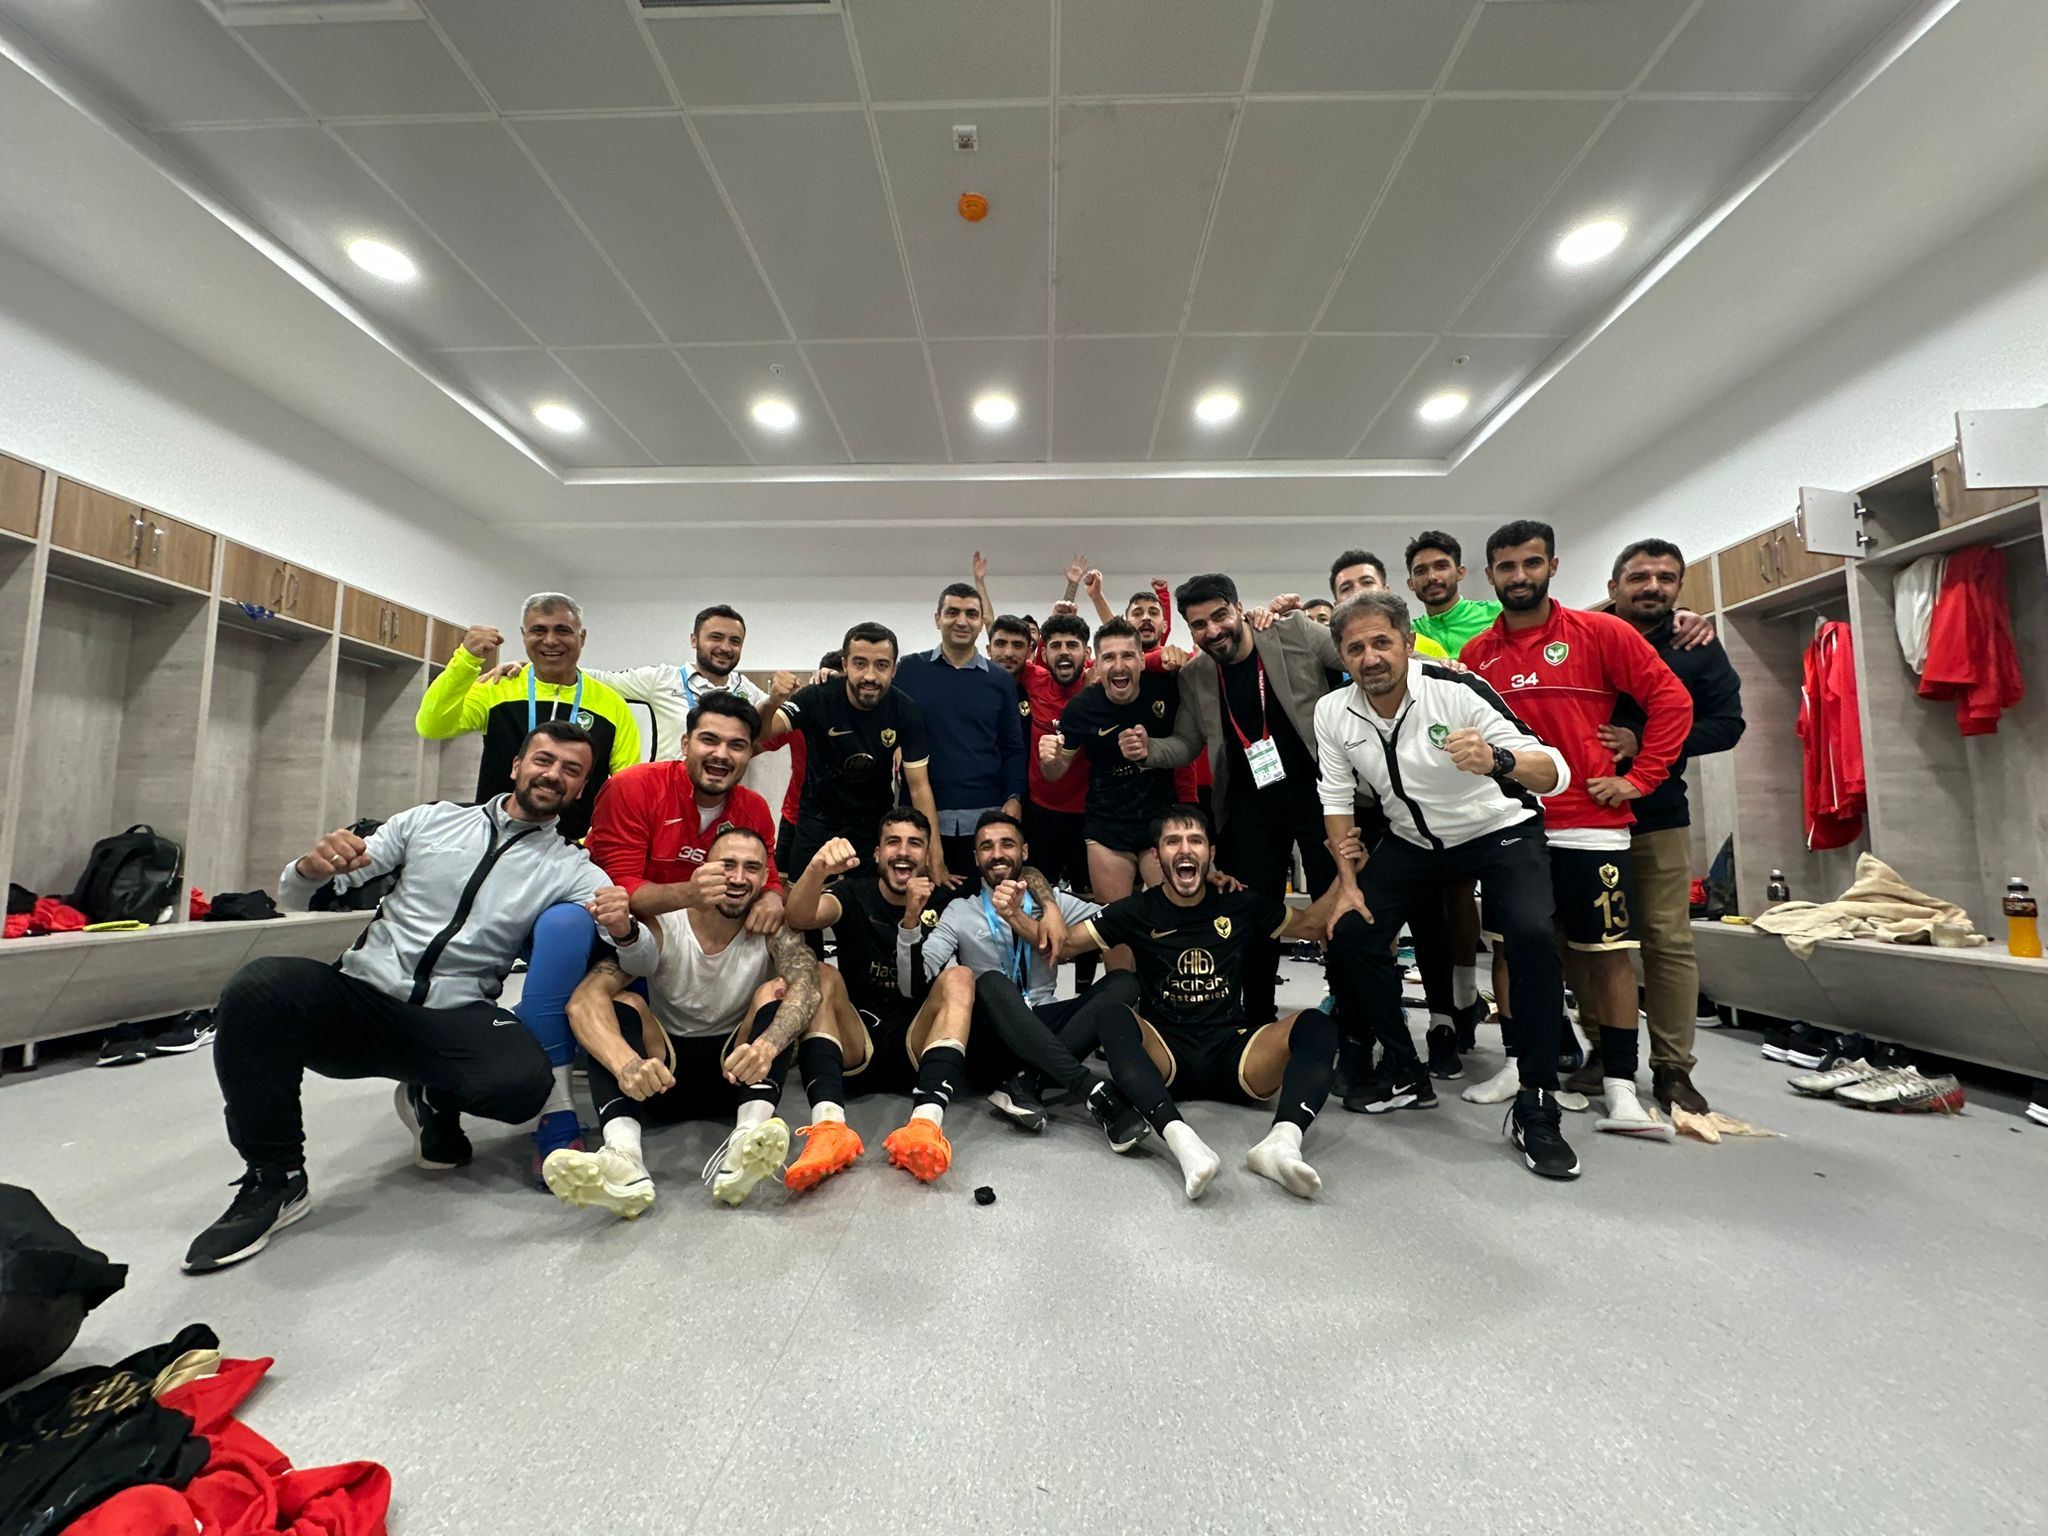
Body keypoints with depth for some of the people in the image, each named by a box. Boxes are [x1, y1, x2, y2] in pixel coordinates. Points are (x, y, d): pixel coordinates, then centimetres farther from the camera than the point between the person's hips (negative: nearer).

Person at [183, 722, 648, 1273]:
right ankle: (274, 1180, -7)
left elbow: (645, 957, -9)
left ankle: (434, 1099, 7)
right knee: (258, 985, -28)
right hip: (358, 997, 2)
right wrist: (312, 867, -13)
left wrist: (625, 927, -33)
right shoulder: (432, 820, 10)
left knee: (526, 1082, -31)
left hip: (454, 1021, -2)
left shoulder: (571, 870, 3)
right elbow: (296, 897, 12)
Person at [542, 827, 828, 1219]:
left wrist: (767, 1045, -51)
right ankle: (623, 1155, -44)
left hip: (739, 1073, 0)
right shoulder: (661, 928, -11)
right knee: (622, 1003, -22)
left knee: (776, 990, -22)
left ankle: (749, 1137, -41)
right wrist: (627, 1064, -45)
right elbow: (584, 999, -25)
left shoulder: (773, 929, -9)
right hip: (664, 1078, 0)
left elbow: (807, 987, -29)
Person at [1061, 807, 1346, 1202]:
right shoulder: (1139, 911, 2)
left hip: (1232, 1051, 2)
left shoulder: (1242, 904, 7)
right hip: (1164, 1053, -1)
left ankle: (1282, 1141, -44)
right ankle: (1182, 1141, -49)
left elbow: (1313, 924, 19)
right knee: (1113, 1019, -32)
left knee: (1317, 1024, -23)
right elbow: (1062, 943, 0)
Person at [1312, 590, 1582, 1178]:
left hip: (1500, 829, -3)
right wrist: (1348, 881, -8)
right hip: (1412, 840, 4)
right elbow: (1336, 798, -3)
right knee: (1350, 934, -11)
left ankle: (1536, 1109, -10)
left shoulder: (1457, 689, -25)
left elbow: (1555, 772, -29)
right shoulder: (1333, 713, -13)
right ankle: (1405, 1075, 10)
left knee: (1531, 935, -28)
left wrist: (1496, 761, -52)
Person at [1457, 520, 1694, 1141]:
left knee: (1608, 950, 2)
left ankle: (1620, 1090, 11)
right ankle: (1521, 1065, 24)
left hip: (1590, 822, -2)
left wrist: (1638, 777, -6)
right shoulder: (1476, 653, 6)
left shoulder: (1600, 633, -1)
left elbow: (1671, 699, 0)